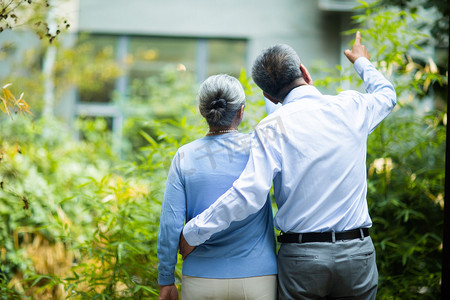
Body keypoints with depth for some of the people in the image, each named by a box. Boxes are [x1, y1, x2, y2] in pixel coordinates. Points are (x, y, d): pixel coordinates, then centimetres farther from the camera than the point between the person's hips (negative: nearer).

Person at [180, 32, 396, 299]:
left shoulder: (273, 127, -7)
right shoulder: (351, 108, 3)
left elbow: (249, 194, -18)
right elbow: (386, 94, 28)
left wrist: (192, 233, -9)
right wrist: (362, 61, 48)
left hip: (301, 255, -2)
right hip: (357, 253, 2)